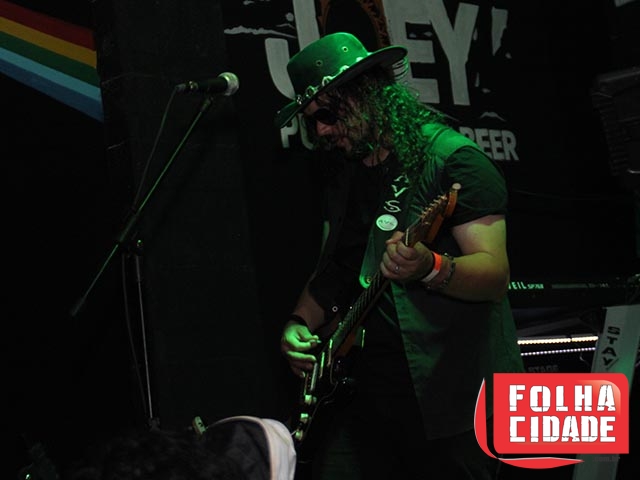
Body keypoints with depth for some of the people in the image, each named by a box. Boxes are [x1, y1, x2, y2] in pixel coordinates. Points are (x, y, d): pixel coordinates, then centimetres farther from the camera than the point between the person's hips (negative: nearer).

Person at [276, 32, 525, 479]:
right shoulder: (344, 174, 13)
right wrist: (300, 324, 8)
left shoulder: (453, 160, -10)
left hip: (450, 394, -6)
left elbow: (495, 275, -17)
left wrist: (429, 268, -35)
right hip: (361, 386, 6)